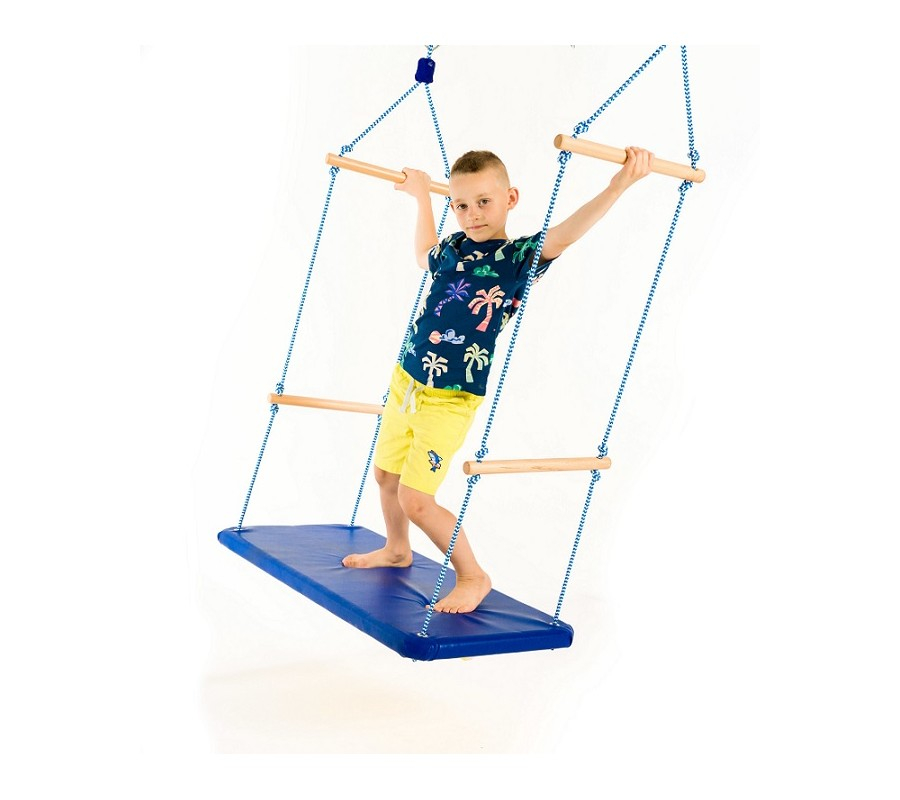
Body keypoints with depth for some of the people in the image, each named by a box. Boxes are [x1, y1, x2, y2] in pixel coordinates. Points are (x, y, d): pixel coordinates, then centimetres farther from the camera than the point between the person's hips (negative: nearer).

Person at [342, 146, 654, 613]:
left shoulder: (519, 257, -13)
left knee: (415, 499, -9)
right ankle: (396, 550, 46)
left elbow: (566, 233, -31)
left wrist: (619, 183, -43)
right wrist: (420, 196, 34)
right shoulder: (454, 247, 5)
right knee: (386, 474, 20)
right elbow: (425, 257, 30)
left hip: (449, 400, -7)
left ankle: (473, 577, 9)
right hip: (404, 381, 7)